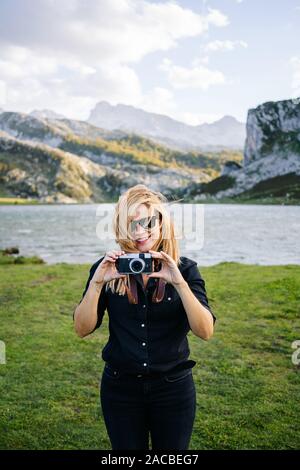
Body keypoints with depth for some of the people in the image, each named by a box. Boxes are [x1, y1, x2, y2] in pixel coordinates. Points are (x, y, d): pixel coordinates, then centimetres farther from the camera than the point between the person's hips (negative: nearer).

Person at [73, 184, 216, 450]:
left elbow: (205, 331, -17)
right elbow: (83, 329, -9)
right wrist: (96, 283, -23)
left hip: (173, 386, 0)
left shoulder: (185, 269, -7)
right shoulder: (108, 268, -5)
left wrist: (179, 283, -29)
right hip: (120, 386, 1)